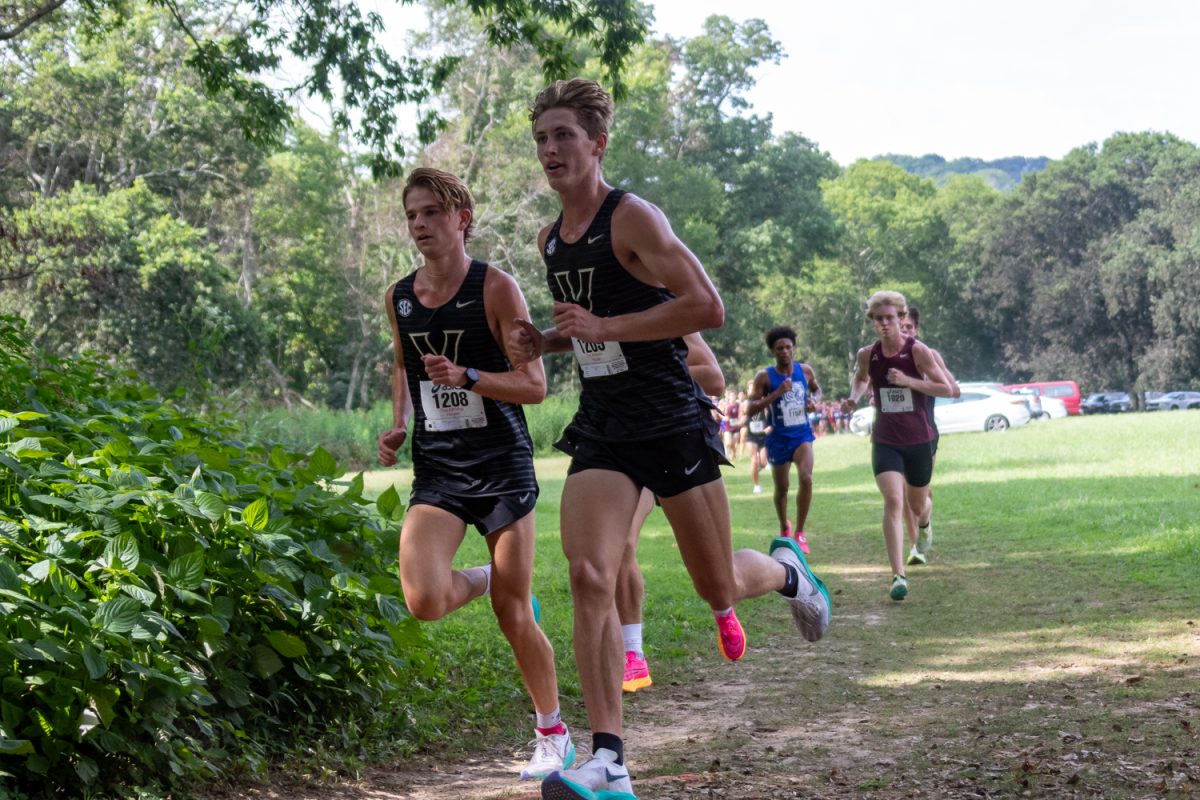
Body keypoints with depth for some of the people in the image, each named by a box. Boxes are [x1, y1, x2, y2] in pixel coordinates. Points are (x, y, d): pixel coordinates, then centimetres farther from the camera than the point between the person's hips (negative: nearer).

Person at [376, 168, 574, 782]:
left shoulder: (495, 288, -8)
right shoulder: (399, 298, 6)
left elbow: (534, 385, -10)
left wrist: (467, 376, -25)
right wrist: (398, 425, 9)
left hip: (501, 463, -3)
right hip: (436, 468, 3)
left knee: (513, 615, 1)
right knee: (424, 603, -19)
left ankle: (553, 733, 22)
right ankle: (480, 580, 17)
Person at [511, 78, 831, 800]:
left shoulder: (633, 218, -12)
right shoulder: (551, 240, 11)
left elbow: (707, 307, -22)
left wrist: (605, 326, -22)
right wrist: (546, 343, 6)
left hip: (670, 421, -6)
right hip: (601, 429, 6)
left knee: (720, 587, 7)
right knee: (590, 577, -14)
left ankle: (786, 570, 45)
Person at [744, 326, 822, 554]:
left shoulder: (805, 371, 0)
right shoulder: (765, 377, -9)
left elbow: (816, 389, 20)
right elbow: (751, 408, -14)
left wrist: (815, 401, -3)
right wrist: (776, 394, -25)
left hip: (802, 434, 1)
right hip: (779, 438, -1)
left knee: (806, 478, -22)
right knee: (782, 487, 12)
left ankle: (799, 532, -8)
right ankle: (784, 528, 40)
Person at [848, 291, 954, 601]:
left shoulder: (917, 351, -12)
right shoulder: (867, 355, -3)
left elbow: (947, 389, -12)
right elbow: (859, 378, 21)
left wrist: (908, 380, -22)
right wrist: (855, 396, -1)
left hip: (919, 441, 0)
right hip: (885, 442, 1)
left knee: (917, 504, 15)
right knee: (893, 500, -19)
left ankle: (924, 523, 57)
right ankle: (898, 576, -22)